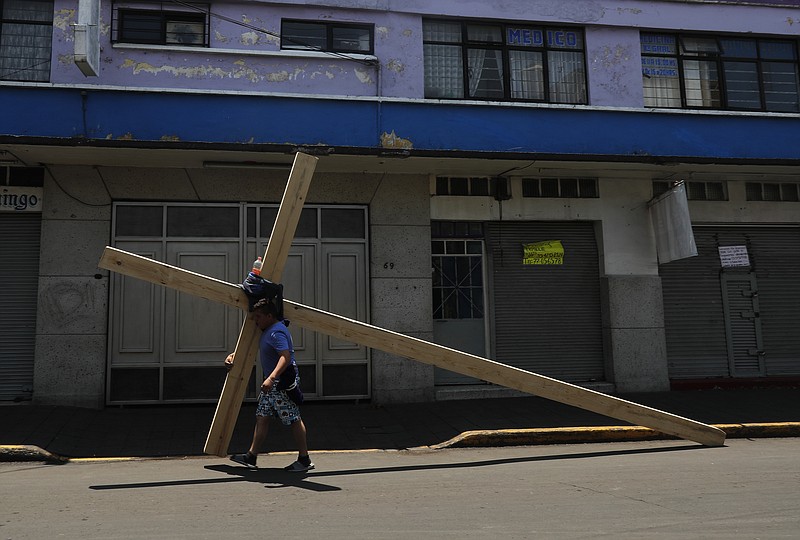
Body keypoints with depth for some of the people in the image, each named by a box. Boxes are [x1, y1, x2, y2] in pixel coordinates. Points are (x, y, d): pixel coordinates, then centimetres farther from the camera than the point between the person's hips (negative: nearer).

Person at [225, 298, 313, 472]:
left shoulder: (277, 332, -20)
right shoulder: (267, 331, 13)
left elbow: (285, 357, -33)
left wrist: (271, 378, -43)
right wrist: (233, 355, 18)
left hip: (283, 382, -11)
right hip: (272, 384, 11)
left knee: (294, 420, -3)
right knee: (262, 417, 10)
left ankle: (304, 460, 5)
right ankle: (251, 457, 16)